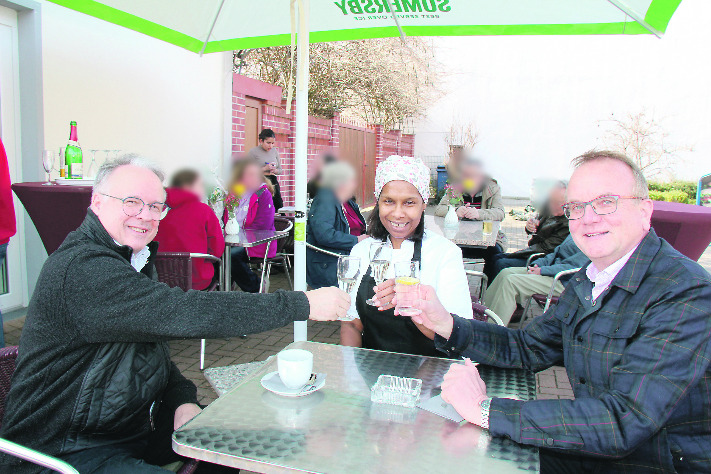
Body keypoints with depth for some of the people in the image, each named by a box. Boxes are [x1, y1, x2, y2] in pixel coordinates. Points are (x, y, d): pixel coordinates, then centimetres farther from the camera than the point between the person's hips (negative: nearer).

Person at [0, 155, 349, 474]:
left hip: (134, 426, 9)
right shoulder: (82, 269, -27)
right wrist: (304, 305, -32)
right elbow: (185, 313, -37)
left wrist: (182, 401, -10)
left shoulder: (133, 257, 6)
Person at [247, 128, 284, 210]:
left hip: (274, 183, 5)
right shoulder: (253, 152, -2)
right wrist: (265, 168, -15)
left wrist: (275, 170, -3)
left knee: (279, 209, -2)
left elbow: (280, 170, 20)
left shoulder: (274, 151, 14)